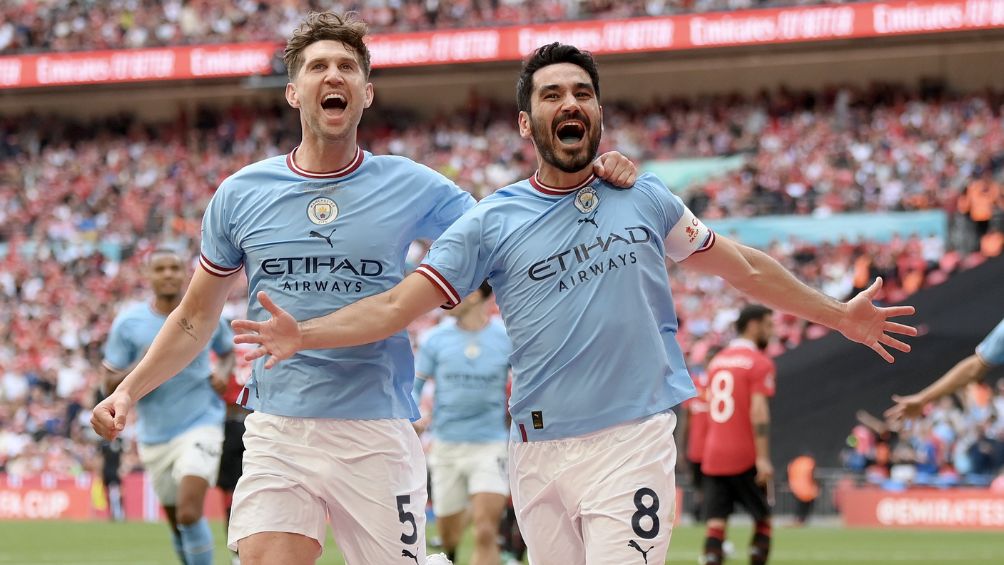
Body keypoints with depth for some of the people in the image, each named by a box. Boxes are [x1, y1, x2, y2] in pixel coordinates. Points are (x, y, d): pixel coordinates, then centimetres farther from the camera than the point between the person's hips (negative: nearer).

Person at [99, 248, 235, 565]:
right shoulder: (128, 323, -3)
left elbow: (227, 351, 20)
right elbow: (110, 384, -2)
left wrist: (223, 372, -3)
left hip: (200, 426, -2)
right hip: (155, 436, 2)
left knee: (189, 513, -21)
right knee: (176, 523, 12)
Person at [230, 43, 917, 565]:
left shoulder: (645, 199, 9)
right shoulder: (491, 223, 4)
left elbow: (739, 263, 23)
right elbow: (396, 306, 0)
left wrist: (838, 314, 26)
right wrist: (304, 335, -16)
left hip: (633, 443, -1)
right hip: (538, 453, 1)